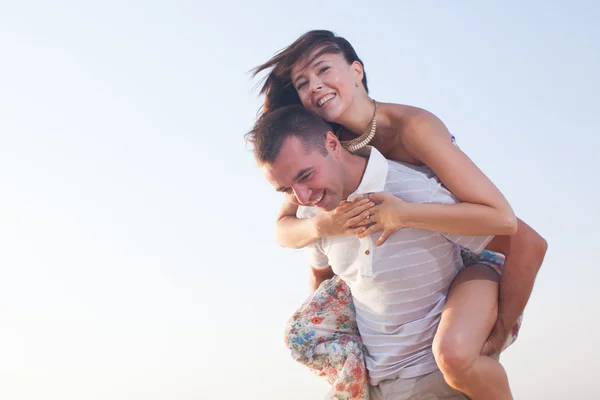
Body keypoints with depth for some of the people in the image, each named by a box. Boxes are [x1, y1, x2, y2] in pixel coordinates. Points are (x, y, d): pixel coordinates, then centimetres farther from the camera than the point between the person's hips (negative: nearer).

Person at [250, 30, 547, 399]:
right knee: (303, 332, 0)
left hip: (469, 259, -6)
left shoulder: (412, 126, -27)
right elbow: (284, 230, -9)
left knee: (453, 352, -36)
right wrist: (324, 225, -30)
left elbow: (502, 217, -33)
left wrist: (404, 214, -38)